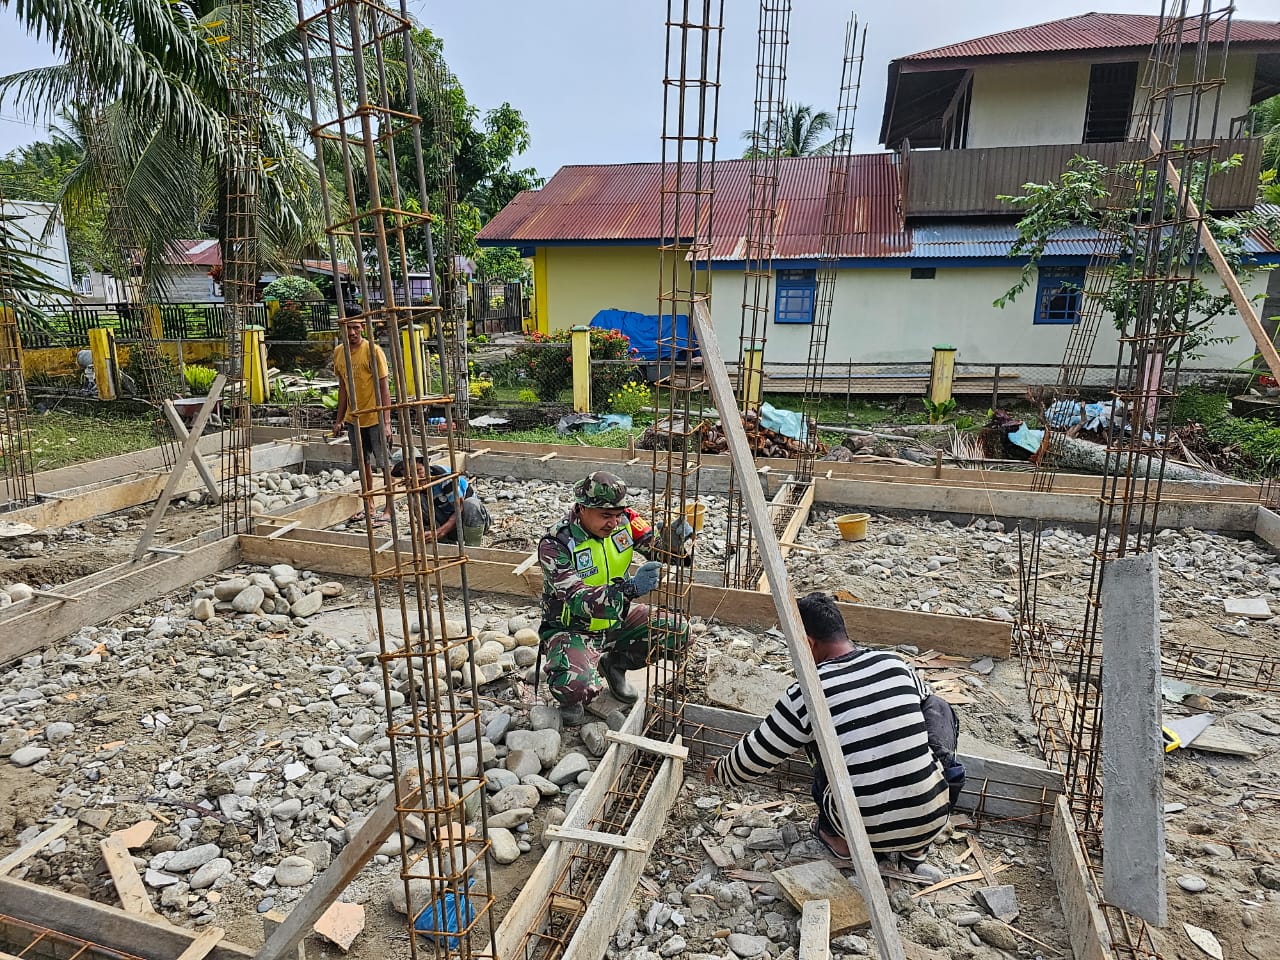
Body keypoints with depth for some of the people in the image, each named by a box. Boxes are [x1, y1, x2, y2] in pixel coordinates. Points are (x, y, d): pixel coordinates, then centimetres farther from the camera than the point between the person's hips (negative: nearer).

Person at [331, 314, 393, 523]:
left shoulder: (373, 351, -12)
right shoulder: (338, 352, 5)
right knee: (363, 464, 15)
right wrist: (340, 419, 13)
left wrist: (386, 422, -17)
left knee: (385, 464, 0)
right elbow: (343, 387, 14)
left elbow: (383, 388, -12)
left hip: (375, 418, -6)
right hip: (353, 419, 6)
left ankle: (389, 510, 8)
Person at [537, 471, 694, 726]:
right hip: (572, 628, -6)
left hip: (615, 618, 6)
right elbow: (579, 602, -35)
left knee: (678, 632, -9)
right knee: (579, 686, -33)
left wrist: (677, 537, -34)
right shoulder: (555, 544, -27)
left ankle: (614, 664, 15)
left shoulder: (624, 521, -12)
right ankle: (571, 698, 8)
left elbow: (661, 549, -9)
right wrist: (630, 588, -49)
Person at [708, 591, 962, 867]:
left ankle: (841, 840, 20)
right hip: (934, 817, 3)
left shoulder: (804, 696, -13)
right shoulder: (893, 663, -1)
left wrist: (720, 771, 23)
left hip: (869, 830, -2)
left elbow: (755, 755, 1)